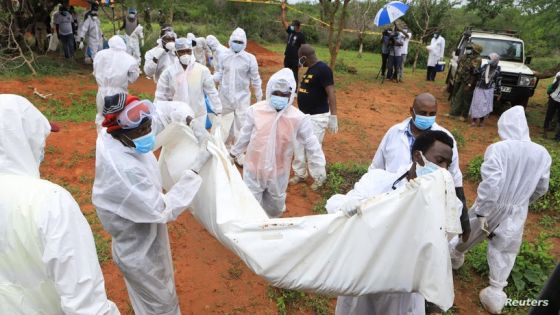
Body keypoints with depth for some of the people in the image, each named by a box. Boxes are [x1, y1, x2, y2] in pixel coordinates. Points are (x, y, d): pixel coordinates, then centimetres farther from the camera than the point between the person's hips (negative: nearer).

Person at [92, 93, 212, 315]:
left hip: (143, 233, 8)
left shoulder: (116, 133, -15)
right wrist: (195, 170, -30)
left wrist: (191, 122, -19)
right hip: (139, 248, -8)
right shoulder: (124, 170, -40)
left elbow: (163, 110, -1)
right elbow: (164, 211, -30)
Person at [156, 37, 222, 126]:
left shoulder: (202, 70, -9)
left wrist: (218, 112, 0)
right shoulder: (169, 72, -6)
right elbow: (160, 96, 0)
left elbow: (212, 92, -1)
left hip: (199, 116, 0)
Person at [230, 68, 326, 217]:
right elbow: (245, 135, 2)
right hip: (254, 168, 0)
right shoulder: (255, 110, -14)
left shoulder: (298, 118, -17)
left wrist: (318, 168, -3)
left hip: (278, 171, 1)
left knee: (276, 205, 22)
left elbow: (311, 144, -7)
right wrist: (234, 153, 14)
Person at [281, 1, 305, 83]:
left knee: (294, 76, 0)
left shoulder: (301, 35, -9)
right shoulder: (290, 31, 7)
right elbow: (284, 22, 8)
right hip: (287, 58, 7)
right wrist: (283, 10, 2)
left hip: (295, 59, -7)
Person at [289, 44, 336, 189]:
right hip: (304, 115, 9)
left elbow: (331, 93, -23)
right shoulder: (310, 69, 9)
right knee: (298, 146, 14)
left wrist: (333, 117, -27)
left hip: (317, 117, -9)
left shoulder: (323, 69, -19)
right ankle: (300, 174, 30)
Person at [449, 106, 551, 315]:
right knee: (504, 252, 16)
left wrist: (481, 211, -17)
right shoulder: (542, 153, -6)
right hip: (517, 213, 3)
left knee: (469, 232, 24)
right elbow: (541, 188, 6)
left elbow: (490, 183, -26)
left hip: (492, 207, -2)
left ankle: (454, 255, 49)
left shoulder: (497, 149, -21)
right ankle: (495, 293, 24)